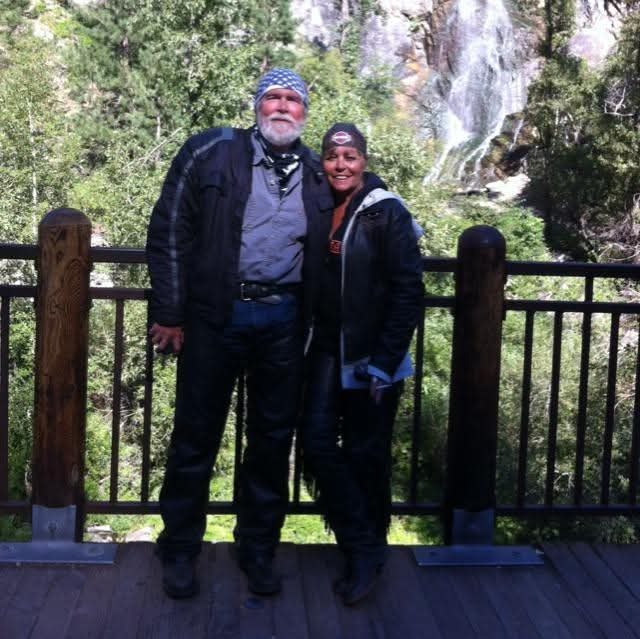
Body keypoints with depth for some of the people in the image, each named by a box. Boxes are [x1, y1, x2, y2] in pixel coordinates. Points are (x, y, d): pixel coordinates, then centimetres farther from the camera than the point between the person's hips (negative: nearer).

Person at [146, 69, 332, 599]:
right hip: (215, 316, -3)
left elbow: (328, 246, 20)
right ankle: (180, 550, 19)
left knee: (273, 438, 10)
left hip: (283, 321, 3)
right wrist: (169, 312, -7)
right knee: (196, 434, 5)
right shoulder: (212, 152, -1)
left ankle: (259, 549, 24)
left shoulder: (317, 174, 10)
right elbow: (170, 231, -3)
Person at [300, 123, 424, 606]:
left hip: (373, 357, -5)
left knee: (365, 454, 4)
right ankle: (363, 545, 9)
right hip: (328, 351, 5)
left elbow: (408, 291, -12)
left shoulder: (387, 213, -10)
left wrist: (384, 362, -15)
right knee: (317, 440, -5)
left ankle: (368, 551, 22)